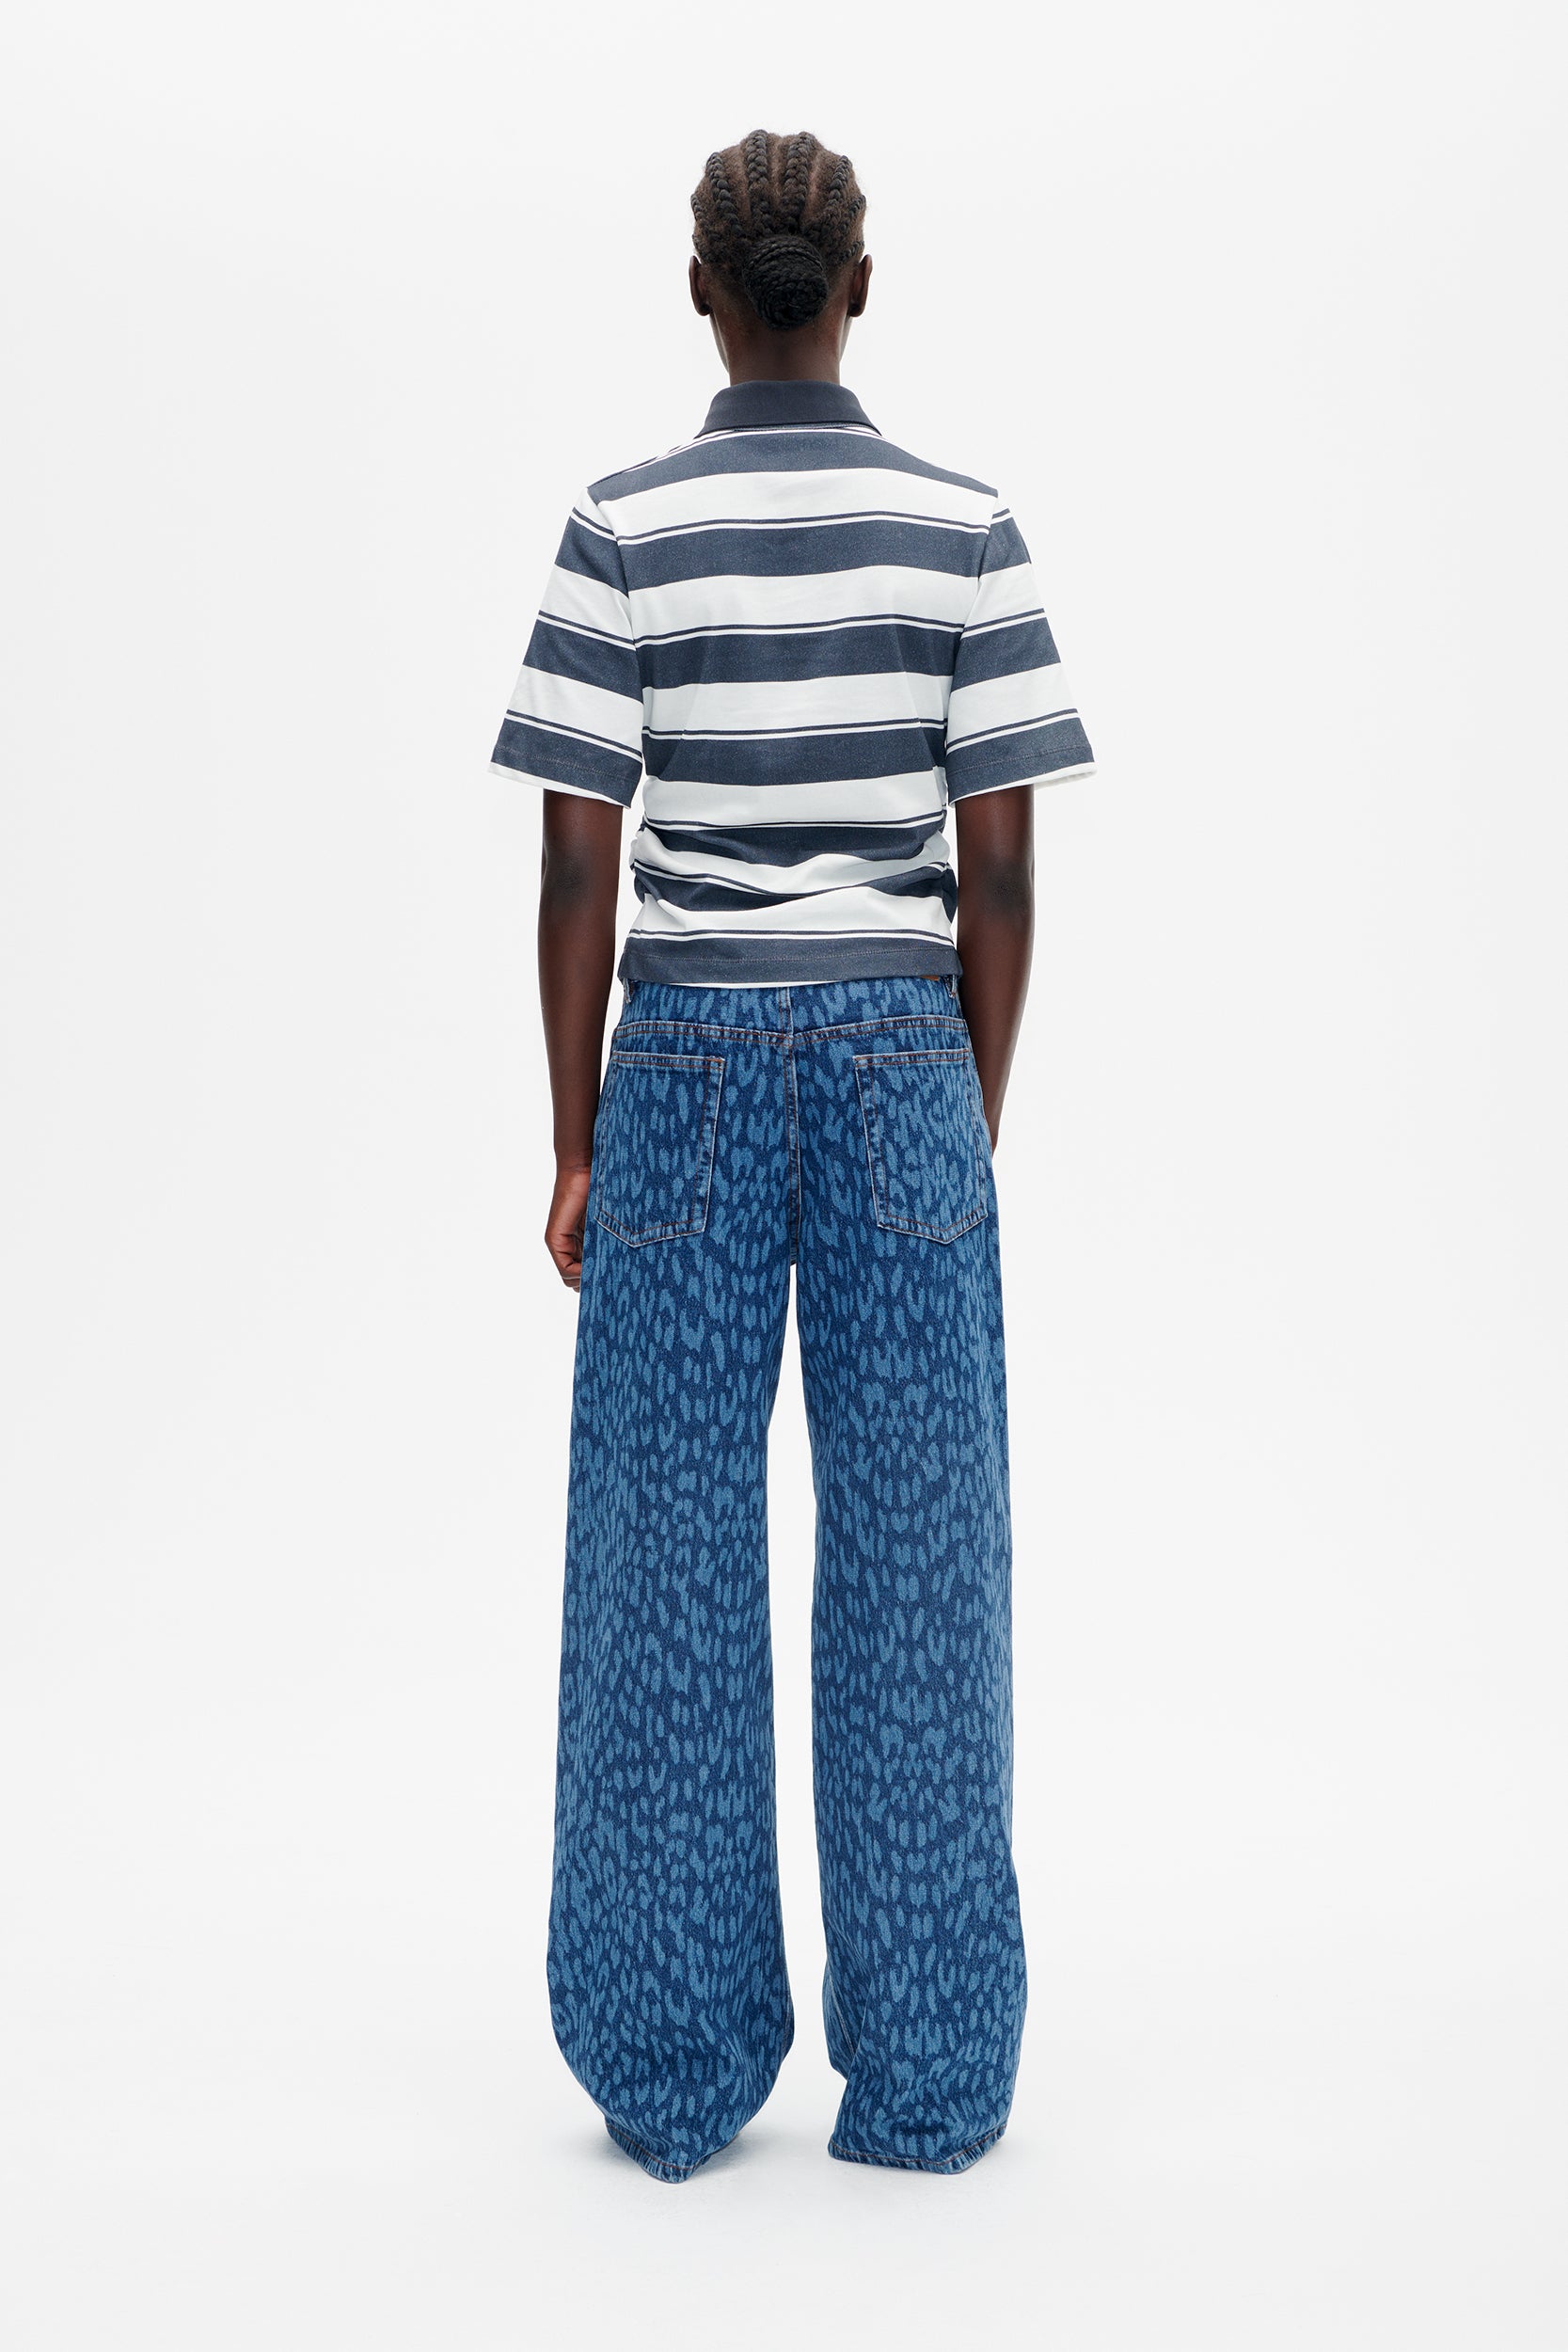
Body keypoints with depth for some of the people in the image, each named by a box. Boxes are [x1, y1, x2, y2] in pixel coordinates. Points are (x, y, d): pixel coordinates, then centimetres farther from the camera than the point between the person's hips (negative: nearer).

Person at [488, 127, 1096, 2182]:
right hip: (901, 1061, 1)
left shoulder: (625, 531, -1)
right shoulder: (965, 530, 1)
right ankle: (925, 2076, 13)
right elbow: (999, 868, -1)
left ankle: (673, 2072, 14)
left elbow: (578, 871, -4)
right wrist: (975, 1124, 9)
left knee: (669, 1558, 6)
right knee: (916, 1562, 5)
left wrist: (576, 1147, 4)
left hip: (687, 1062, 0)